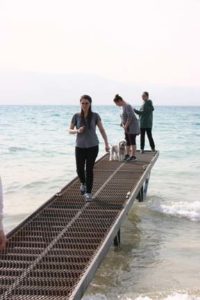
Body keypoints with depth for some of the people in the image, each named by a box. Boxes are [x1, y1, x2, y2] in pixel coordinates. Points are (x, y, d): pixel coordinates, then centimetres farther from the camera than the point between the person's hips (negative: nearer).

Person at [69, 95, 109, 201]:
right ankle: (83, 183, 36)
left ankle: (88, 192, 7)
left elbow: (102, 130, -2)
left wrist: (106, 143, -10)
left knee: (89, 169, -3)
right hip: (80, 147, 1)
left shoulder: (95, 116, -2)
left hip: (93, 147, -1)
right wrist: (77, 131, -18)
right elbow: (70, 130, 3)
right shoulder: (76, 116, -1)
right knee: (80, 169, 3)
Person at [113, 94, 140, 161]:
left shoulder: (127, 106, -18)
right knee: (127, 141, 12)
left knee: (132, 141, -6)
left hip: (132, 126, -10)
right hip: (127, 127, 10)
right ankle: (127, 155, 19)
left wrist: (126, 125, -19)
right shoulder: (123, 107, 12)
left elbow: (130, 117, -25)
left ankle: (133, 156, -2)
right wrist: (123, 124, 3)